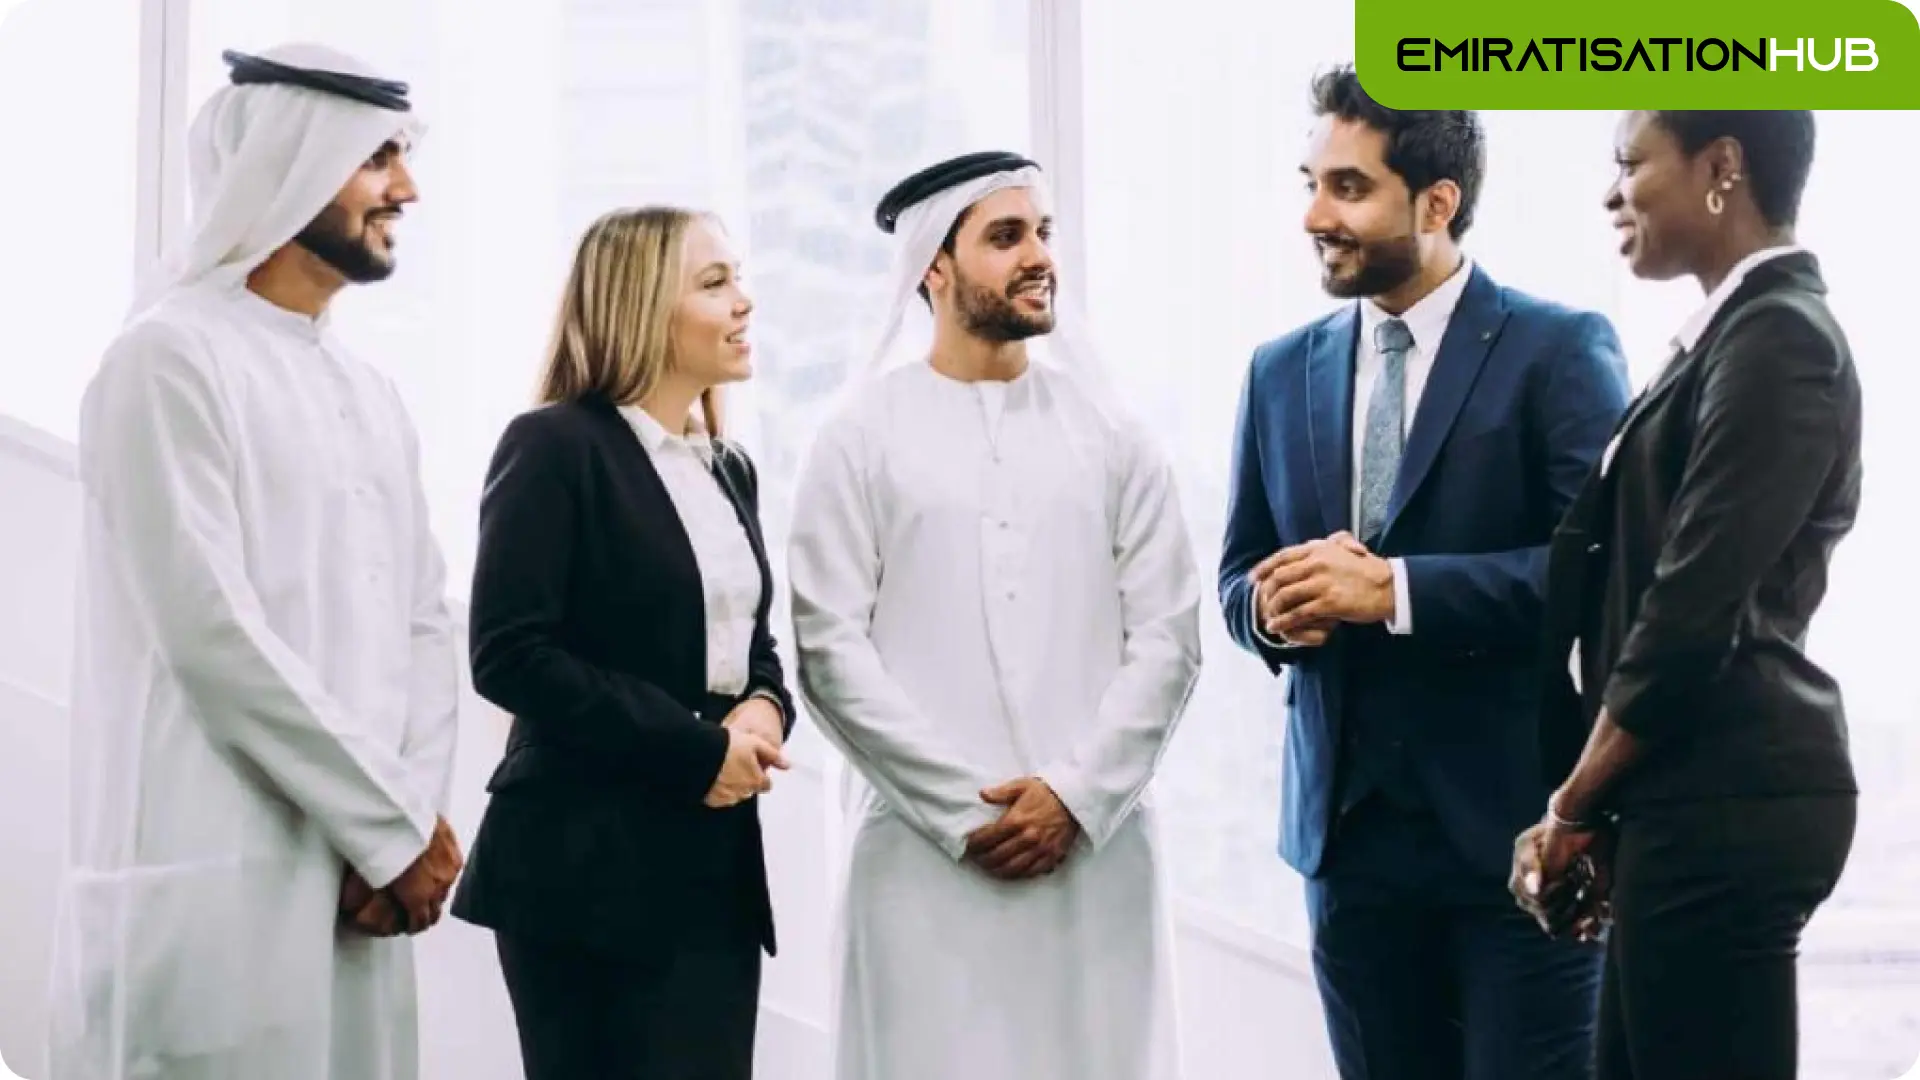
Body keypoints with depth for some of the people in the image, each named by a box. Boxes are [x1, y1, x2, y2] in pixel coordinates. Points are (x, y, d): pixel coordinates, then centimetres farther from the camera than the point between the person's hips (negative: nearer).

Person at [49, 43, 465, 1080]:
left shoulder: (369, 393, 17)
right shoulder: (171, 359, -8)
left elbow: (424, 627, 12)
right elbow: (215, 636, -15)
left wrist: (409, 820, -5)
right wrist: (396, 828, -11)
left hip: (356, 882, 7)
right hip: (213, 888, -7)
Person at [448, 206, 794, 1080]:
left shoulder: (730, 470, 16)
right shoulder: (554, 447, -7)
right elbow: (510, 655, -16)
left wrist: (763, 707, -3)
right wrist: (692, 749, -16)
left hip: (719, 862, 7)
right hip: (593, 864, -7)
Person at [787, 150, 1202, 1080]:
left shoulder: (1109, 433, 9)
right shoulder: (862, 435, 3)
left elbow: (1166, 636, 4)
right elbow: (830, 648, -4)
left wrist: (1075, 795, -8)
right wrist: (964, 811, -9)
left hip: (1095, 847, 2)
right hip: (926, 853, -2)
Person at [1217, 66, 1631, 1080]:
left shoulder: (1560, 350, -5)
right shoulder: (1282, 370, 12)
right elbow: (1240, 576, 17)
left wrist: (1396, 588, -21)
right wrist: (1274, 610, -7)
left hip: (1514, 827, -5)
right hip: (1351, 828, 5)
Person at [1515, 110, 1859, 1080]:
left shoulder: (1778, 341, -14)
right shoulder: (1739, 334, 16)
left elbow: (1695, 611, -19)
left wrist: (1574, 808, -8)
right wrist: (1594, 808, 8)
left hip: (1723, 807, -10)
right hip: (1699, 801, 10)